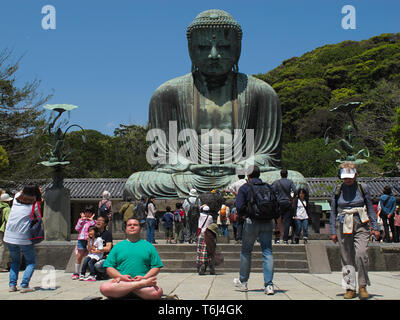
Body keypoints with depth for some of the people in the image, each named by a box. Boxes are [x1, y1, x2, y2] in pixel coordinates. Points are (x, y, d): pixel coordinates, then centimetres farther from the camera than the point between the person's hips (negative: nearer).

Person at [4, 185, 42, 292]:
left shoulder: (16, 197, 8)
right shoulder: (34, 204, -4)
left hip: (9, 236, 5)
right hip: (24, 238, -5)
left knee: (15, 260, 22)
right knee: (31, 261, 10)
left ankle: (12, 285, 10)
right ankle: (24, 285, -4)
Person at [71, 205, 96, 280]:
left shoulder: (93, 221, 11)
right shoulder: (81, 220, 14)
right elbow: (77, 228, 1)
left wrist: (91, 220, -5)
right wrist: (82, 220, -2)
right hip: (81, 240, 1)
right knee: (79, 256, 2)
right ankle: (76, 273, 9)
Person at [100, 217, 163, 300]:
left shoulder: (148, 246, 18)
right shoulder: (117, 246, 19)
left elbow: (156, 267, 10)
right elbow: (109, 268, 11)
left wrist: (144, 277, -9)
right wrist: (121, 277, -8)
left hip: (142, 280, -1)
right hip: (121, 281, 2)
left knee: (158, 292, -34)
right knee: (104, 287, -34)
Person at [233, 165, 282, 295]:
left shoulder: (244, 188, 0)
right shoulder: (269, 187, 11)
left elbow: (240, 207, -11)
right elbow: (276, 205, 11)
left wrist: (244, 216, 8)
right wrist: (279, 221, 23)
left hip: (251, 222, -2)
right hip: (267, 223, 3)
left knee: (246, 251, 11)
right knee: (267, 252, 2)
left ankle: (243, 282, 22)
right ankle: (269, 285, -6)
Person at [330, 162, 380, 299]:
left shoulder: (362, 188, 5)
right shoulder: (337, 190, 6)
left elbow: (370, 208, 10)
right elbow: (333, 212, 9)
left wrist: (375, 227, 6)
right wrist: (333, 231, 5)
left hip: (361, 225, -1)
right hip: (343, 226, 1)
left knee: (361, 255, -15)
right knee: (346, 258, 1)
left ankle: (362, 286, 1)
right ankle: (350, 288, 10)